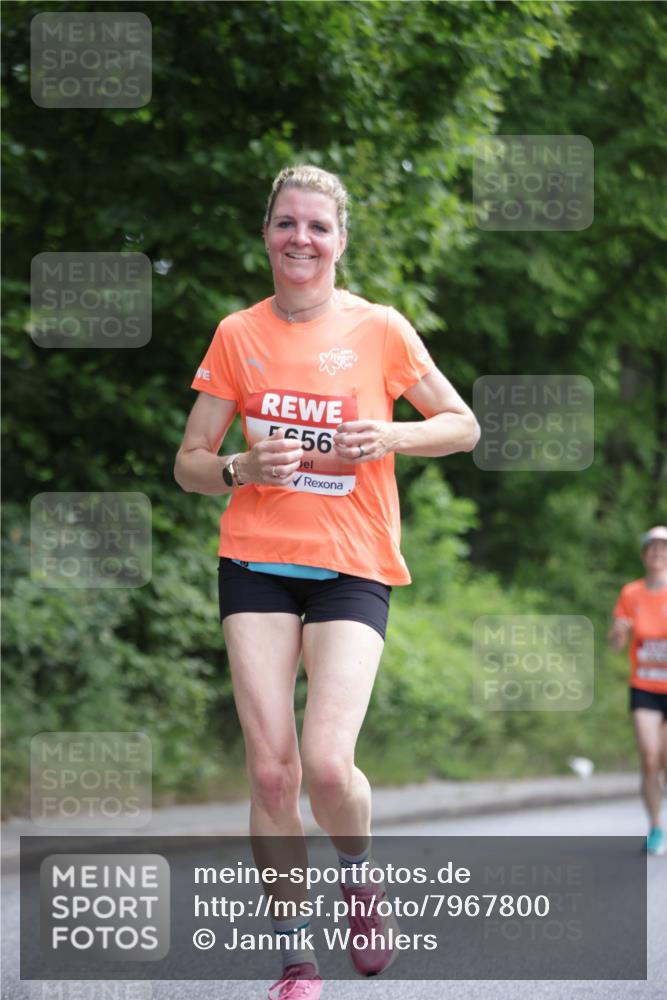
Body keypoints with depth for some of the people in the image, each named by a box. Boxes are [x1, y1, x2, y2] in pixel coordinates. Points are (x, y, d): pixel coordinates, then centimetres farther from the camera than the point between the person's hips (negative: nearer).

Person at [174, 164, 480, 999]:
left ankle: (358, 877, 16)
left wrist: (389, 437, -10)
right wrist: (243, 468, -13)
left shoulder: (379, 328, 1)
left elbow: (463, 426, 9)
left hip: (354, 565, -2)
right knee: (270, 767, -6)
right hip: (257, 562, 2)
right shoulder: (238, 335, 5)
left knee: (328, 763, -17)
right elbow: (189, 463, 9)